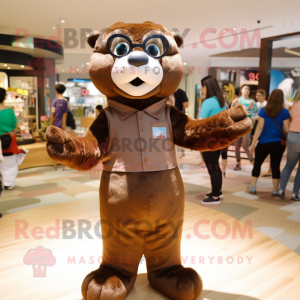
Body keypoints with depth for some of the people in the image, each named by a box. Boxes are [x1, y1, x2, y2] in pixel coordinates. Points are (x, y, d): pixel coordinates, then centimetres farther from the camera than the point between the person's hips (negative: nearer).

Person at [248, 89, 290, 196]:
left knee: (257, 164, 13)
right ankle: (275, 190, 14)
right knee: (275, 166, 7)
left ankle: (252, 187, 17)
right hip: (278, 143, 0)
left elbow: (259, 128, -6)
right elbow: (287, 129, -6)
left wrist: (253, 143, -3)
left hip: (263, 143, 0)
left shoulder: (263, 110, -4)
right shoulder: (284, 112, -4)